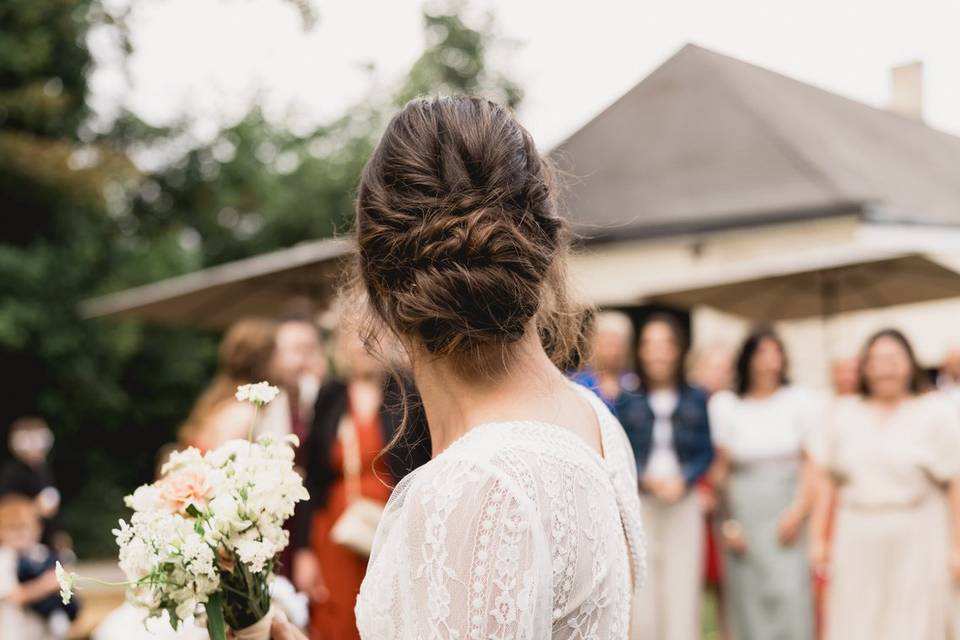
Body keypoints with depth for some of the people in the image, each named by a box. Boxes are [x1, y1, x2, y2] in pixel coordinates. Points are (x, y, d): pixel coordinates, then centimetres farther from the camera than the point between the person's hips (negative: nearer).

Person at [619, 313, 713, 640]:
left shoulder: (696, 399, 6)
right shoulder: (627, 399, 2)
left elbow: (707, 452, 6)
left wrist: (682, 481, -9)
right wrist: (645, 479, -14)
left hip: (683, 503, 1)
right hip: (638, 503, -1)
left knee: (682, 586, -1)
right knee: (640, 589, -3)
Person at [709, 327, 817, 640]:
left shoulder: (800, 401, 2)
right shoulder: (725, 406, 4)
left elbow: (811, 462, 3)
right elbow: (721, 468, 6)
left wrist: (798, 509, -7)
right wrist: (728, 522, 1)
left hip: (786, 510, -1)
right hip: (742, 511, 1)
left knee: (790, 591, -11)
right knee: (748, 598, 0)